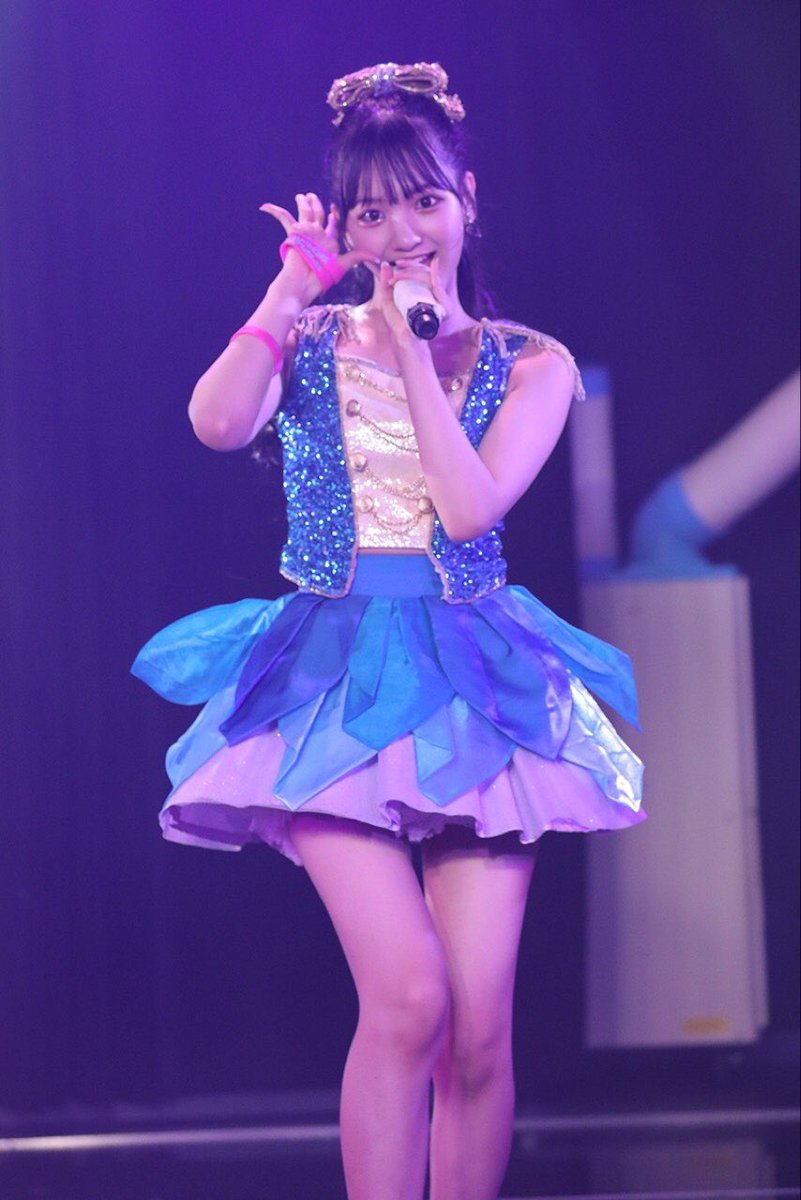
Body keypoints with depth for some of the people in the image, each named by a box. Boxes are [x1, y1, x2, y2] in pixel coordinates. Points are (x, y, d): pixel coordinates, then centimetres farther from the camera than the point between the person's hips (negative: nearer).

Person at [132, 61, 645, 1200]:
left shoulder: (531, 364, 8)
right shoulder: (309, 338, 8)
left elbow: (472, 505, -9)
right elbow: (219, 423, -14)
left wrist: (414, 346, -6)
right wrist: (300, 282, -7)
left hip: (473, 682, 2)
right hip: (338, 680, -1)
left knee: (480, 1029, -5)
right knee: (411, 997, -19)